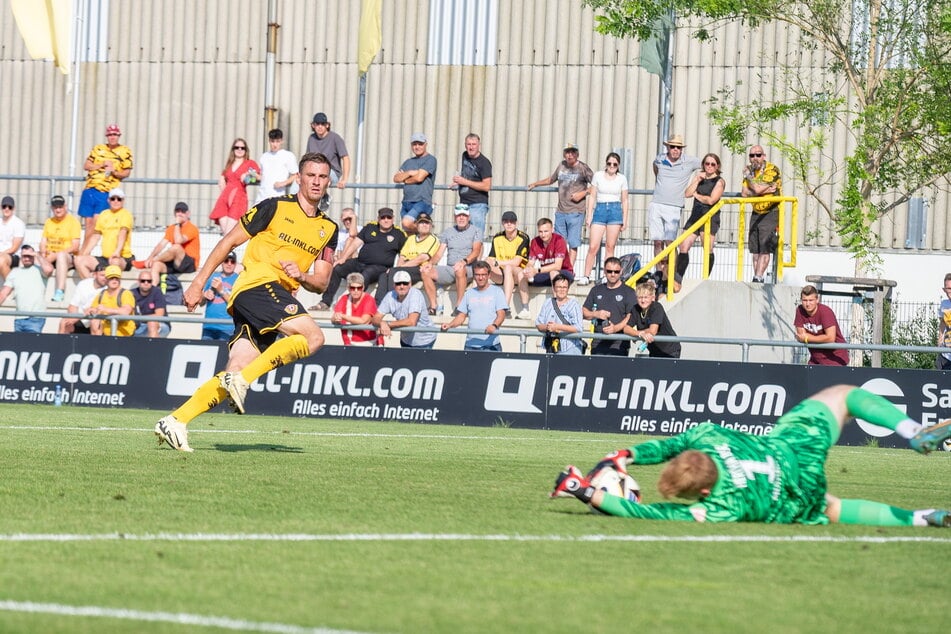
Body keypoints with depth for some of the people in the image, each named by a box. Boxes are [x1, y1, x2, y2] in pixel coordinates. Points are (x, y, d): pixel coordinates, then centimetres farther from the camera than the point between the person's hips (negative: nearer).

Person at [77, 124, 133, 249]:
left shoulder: (125, 152, 4)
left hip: (106, 192, -3)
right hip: (90, 189, 3)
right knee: (88, 222, 6)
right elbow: (86, 165, 8)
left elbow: (126, 173, 2)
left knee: (96, 223, -11)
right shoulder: (98, 148, 12)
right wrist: (102, 165, -8)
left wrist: (114, 171, -17)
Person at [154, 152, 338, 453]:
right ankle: (242, 378, -25)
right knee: (314, 337, -25)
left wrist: (302, 276, -7)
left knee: (234, 376, -7)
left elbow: (321, 282, 17)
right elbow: (230, 241, 5)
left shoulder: (329, 230, 19)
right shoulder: (275, 207, 3)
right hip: (257, 284, -6)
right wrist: (199, 282, 2)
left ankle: (175, 421, -7)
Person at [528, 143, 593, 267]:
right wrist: (535, 184, 31)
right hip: (560, 212, 6)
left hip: (576, 212, -6)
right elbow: (550, 180, 32)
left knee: (573, 244, -6)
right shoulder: (561, 166, 13)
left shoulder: (583, 168, -3)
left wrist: (583, 193, -13)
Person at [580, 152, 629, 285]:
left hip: (615, 211, 0)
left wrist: (625, 219, 6)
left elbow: (624, 200, 11)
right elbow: (592, 196, 8)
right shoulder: (598, 176, 7)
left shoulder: (622, 179, 8)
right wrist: (589, 215, 2)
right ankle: (586, 276, -3)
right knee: (593, 247, -6)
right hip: (600, 210, 0)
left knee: (610, 247, 2)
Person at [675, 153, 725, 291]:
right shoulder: (699, 177, 16)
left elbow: (711, 200, -10)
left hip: (710, 216, -5)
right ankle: (677, 280, -8)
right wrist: (697, 180, -3)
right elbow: (687, 194, 5)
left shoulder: (719, 181, 1)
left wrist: (696, 195, 3)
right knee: (684, 247, -6)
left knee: (708, 249, -11)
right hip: (695, 216, 5)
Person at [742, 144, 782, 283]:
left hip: (771, 213, -7)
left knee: (765, 248, -15)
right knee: (755, 249, 5)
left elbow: (757, 189, -24)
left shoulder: (772, 170, -14)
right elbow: (745, 194, -4)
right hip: (756, 213, 7)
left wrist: (748, 176, -6)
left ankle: (758, 278, -21)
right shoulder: (750, 170, 7)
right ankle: (758, 277, 8)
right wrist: (765, 190, -18)